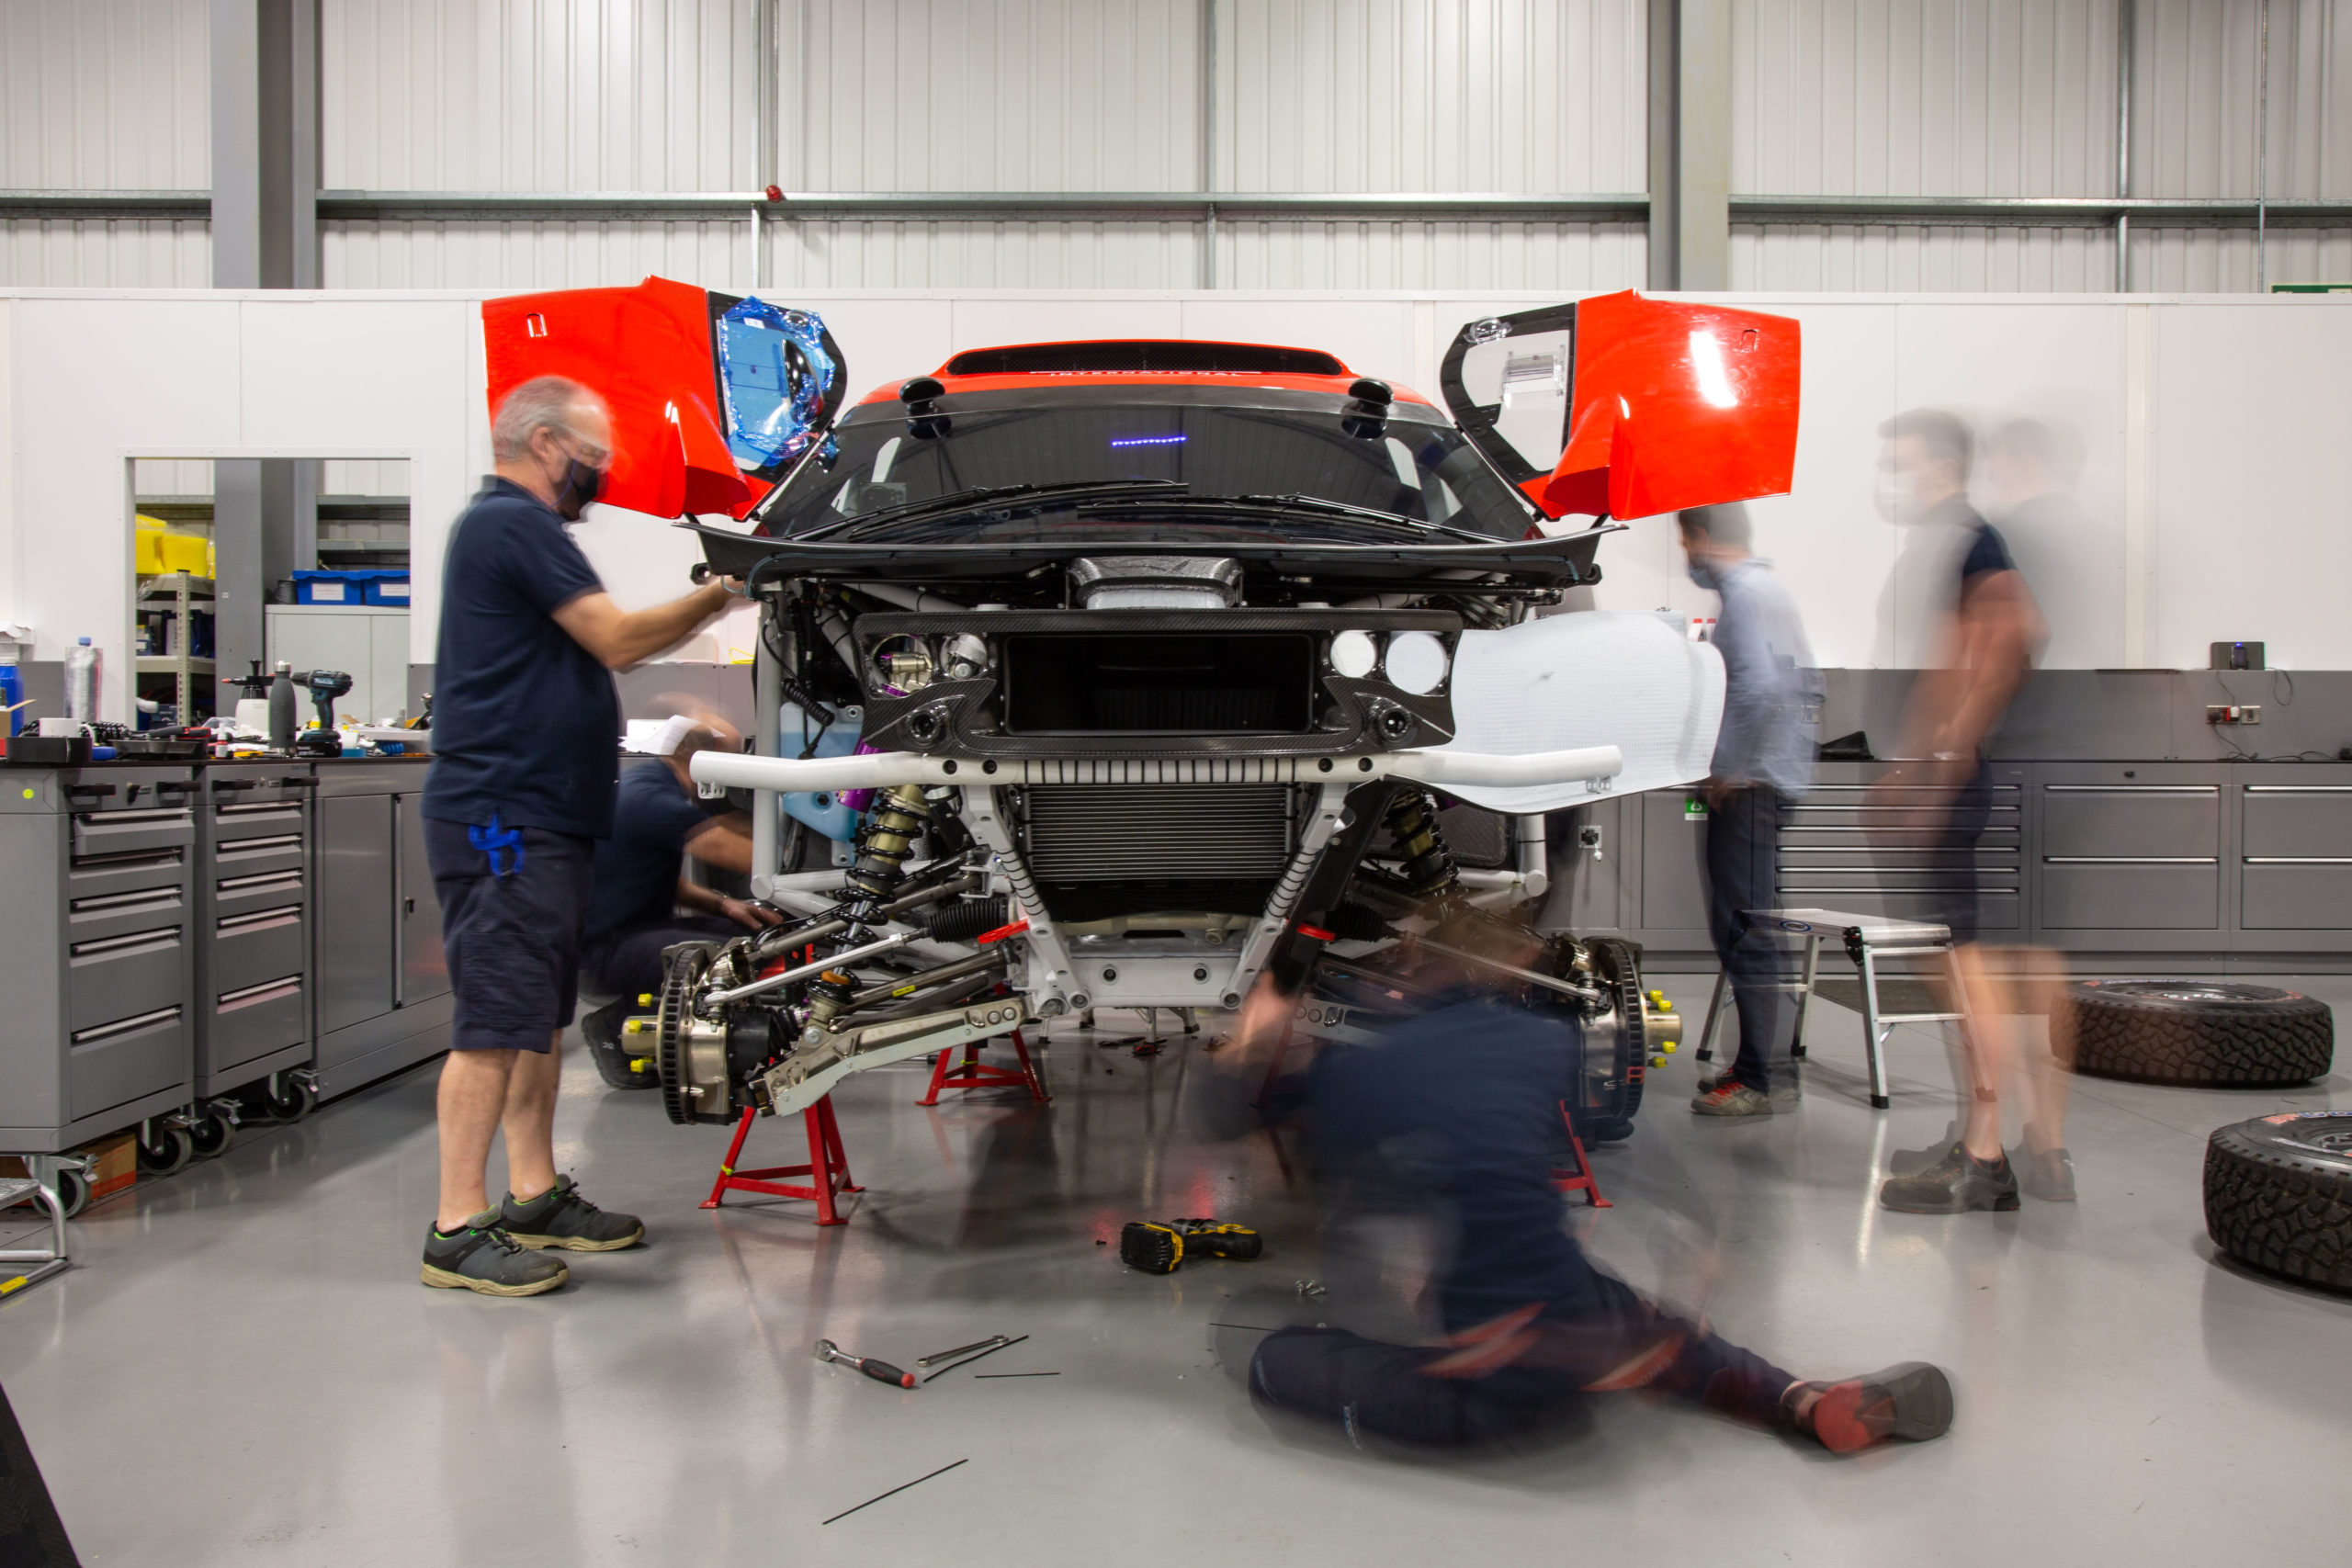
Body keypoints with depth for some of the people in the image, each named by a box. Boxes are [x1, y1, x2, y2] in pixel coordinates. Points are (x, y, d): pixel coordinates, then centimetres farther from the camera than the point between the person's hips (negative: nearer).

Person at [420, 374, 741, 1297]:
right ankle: (458, 1230, -4)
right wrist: (720, 595, -5)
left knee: (540, 1016, 14)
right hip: (503, 818, -11)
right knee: (496, 1023, -9)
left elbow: (601, 649, 24)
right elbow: (620, 640, -15)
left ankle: (536, 1196, 22)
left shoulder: (518, 528, 23)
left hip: (543, 819, 11)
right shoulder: (510, 523, -11)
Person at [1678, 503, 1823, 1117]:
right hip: (1779, 778, 10)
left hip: (1745, 785, -10)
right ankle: (1761, 1061, 22)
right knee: (1753, 926, 15)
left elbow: (1759, 686, -25)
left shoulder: (1743, 592, -13)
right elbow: (1809, 685, 22)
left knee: (1743, 932, -8)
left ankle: (1765, 1079, -4)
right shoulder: (1772, 587, 18)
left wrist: (1728, 770, -18)